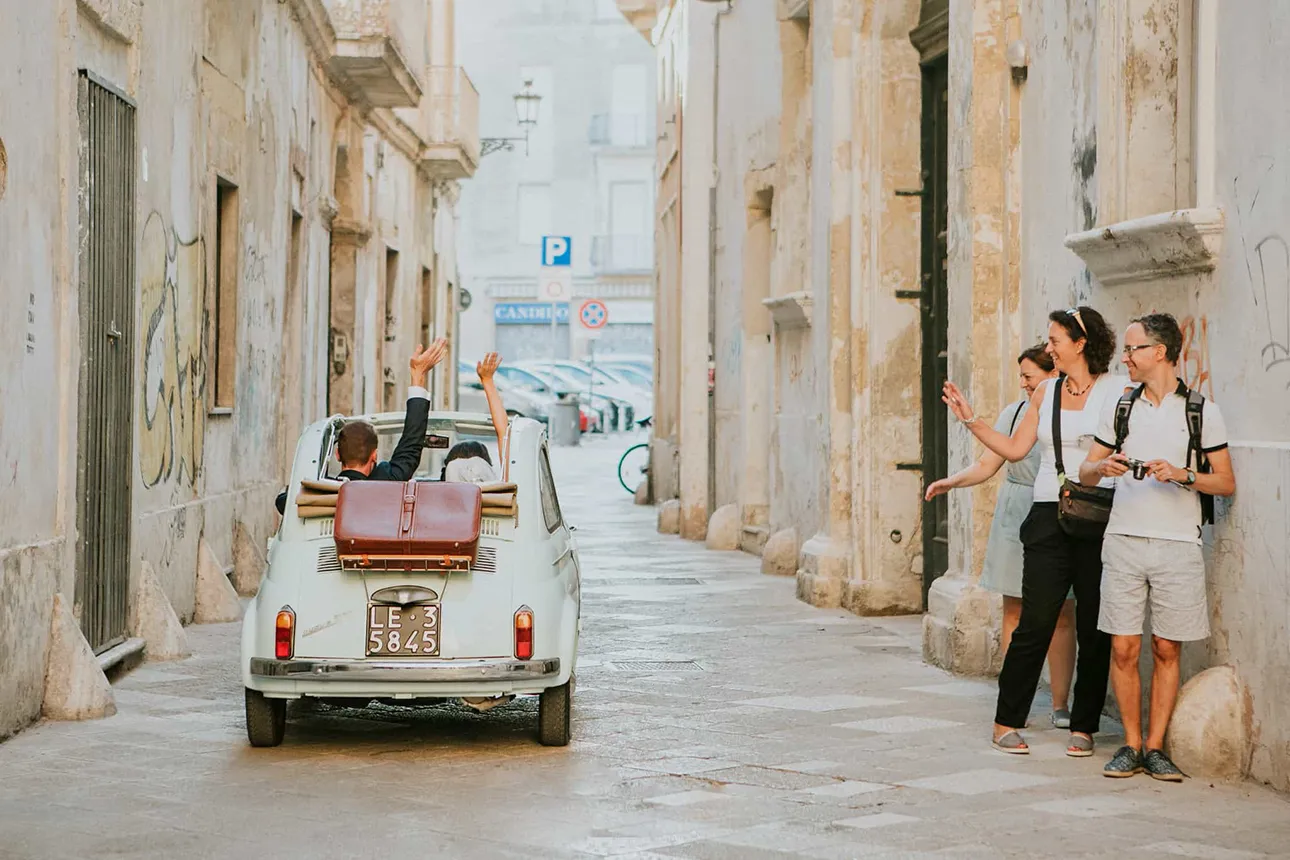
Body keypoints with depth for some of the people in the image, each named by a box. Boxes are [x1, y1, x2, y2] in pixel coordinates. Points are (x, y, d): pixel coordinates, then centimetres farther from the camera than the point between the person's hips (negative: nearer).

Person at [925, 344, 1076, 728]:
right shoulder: (1014, 413, 7)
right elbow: (988, 465, 8)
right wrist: (952, 481, -7)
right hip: (1016, 518, 3)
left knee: (1062, 614, -1)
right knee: (1014, 610, 3)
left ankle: (1061, 704, 7)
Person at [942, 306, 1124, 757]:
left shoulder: (1117, 390, -1)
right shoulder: (1046, 392, 13)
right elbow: (1014, 448, 16)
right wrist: (970, 420, 11)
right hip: (1049, 518, 3)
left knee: (1093, 628, 3)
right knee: (1035, 624, -1)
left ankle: (1083, 727, 13)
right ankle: (1007, 723, 7)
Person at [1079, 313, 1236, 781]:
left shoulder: (1203, 412, 2)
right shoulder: (1119, 408, 11)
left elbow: (1226, 482, 3)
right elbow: (1085, 472, 15)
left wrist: (1182, 475, -13)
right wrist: (1105, 466, -7)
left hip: (1177, 545, -2)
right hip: (1123, 540, 2)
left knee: (1166, 650, 2)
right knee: (1123, 648, -1)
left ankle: (1155, 746, 9)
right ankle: (1131, 745, 9)